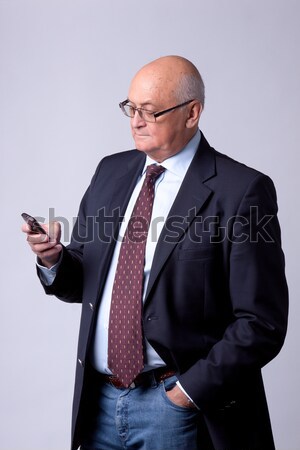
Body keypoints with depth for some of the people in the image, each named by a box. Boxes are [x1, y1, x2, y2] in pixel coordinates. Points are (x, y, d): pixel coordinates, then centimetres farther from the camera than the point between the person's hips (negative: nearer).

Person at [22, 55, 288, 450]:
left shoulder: (240, 191, -12)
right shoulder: (111, 171, 6)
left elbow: (262, 323, -13)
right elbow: (83, 281, 12)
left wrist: (189, 391, -14)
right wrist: (54, 259, -9)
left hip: (177, 405, -5)